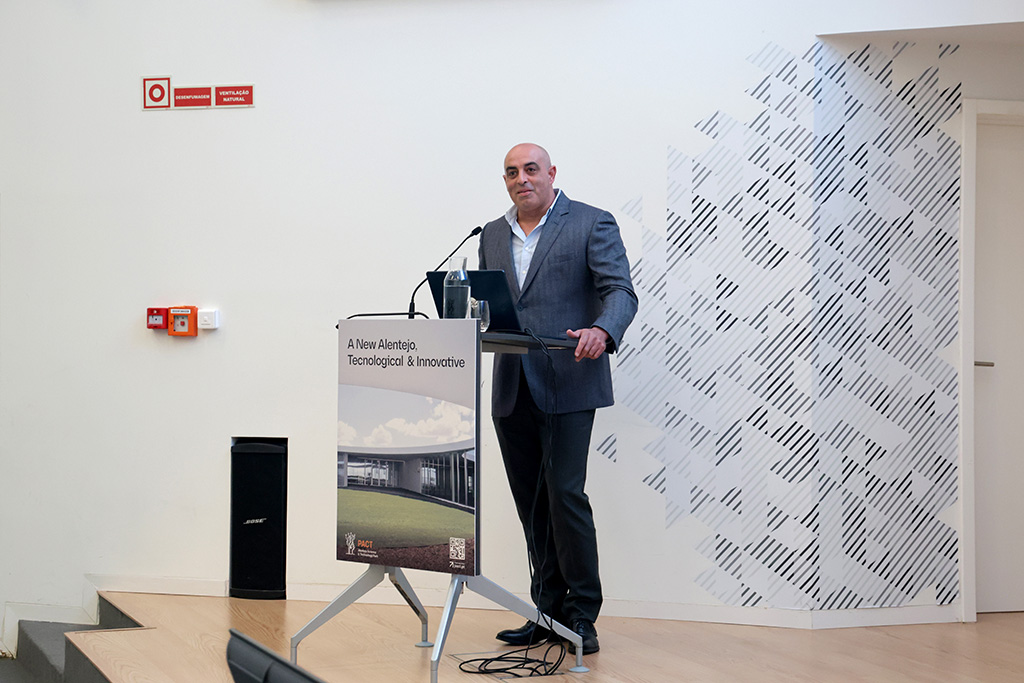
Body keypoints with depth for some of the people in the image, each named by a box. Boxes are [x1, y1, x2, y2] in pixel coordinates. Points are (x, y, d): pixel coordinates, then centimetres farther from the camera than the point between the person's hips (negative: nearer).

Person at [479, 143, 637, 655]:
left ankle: (581, 614, 0)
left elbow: (620, 292, -8)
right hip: (511, 390, 6)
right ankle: (548, 612, 16)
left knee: (565, 494, -11)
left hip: (566, 385, -6)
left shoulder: (592, 224, 1)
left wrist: (601, 330, -29)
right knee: (531, 503, 8)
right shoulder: (492, 235, 19)